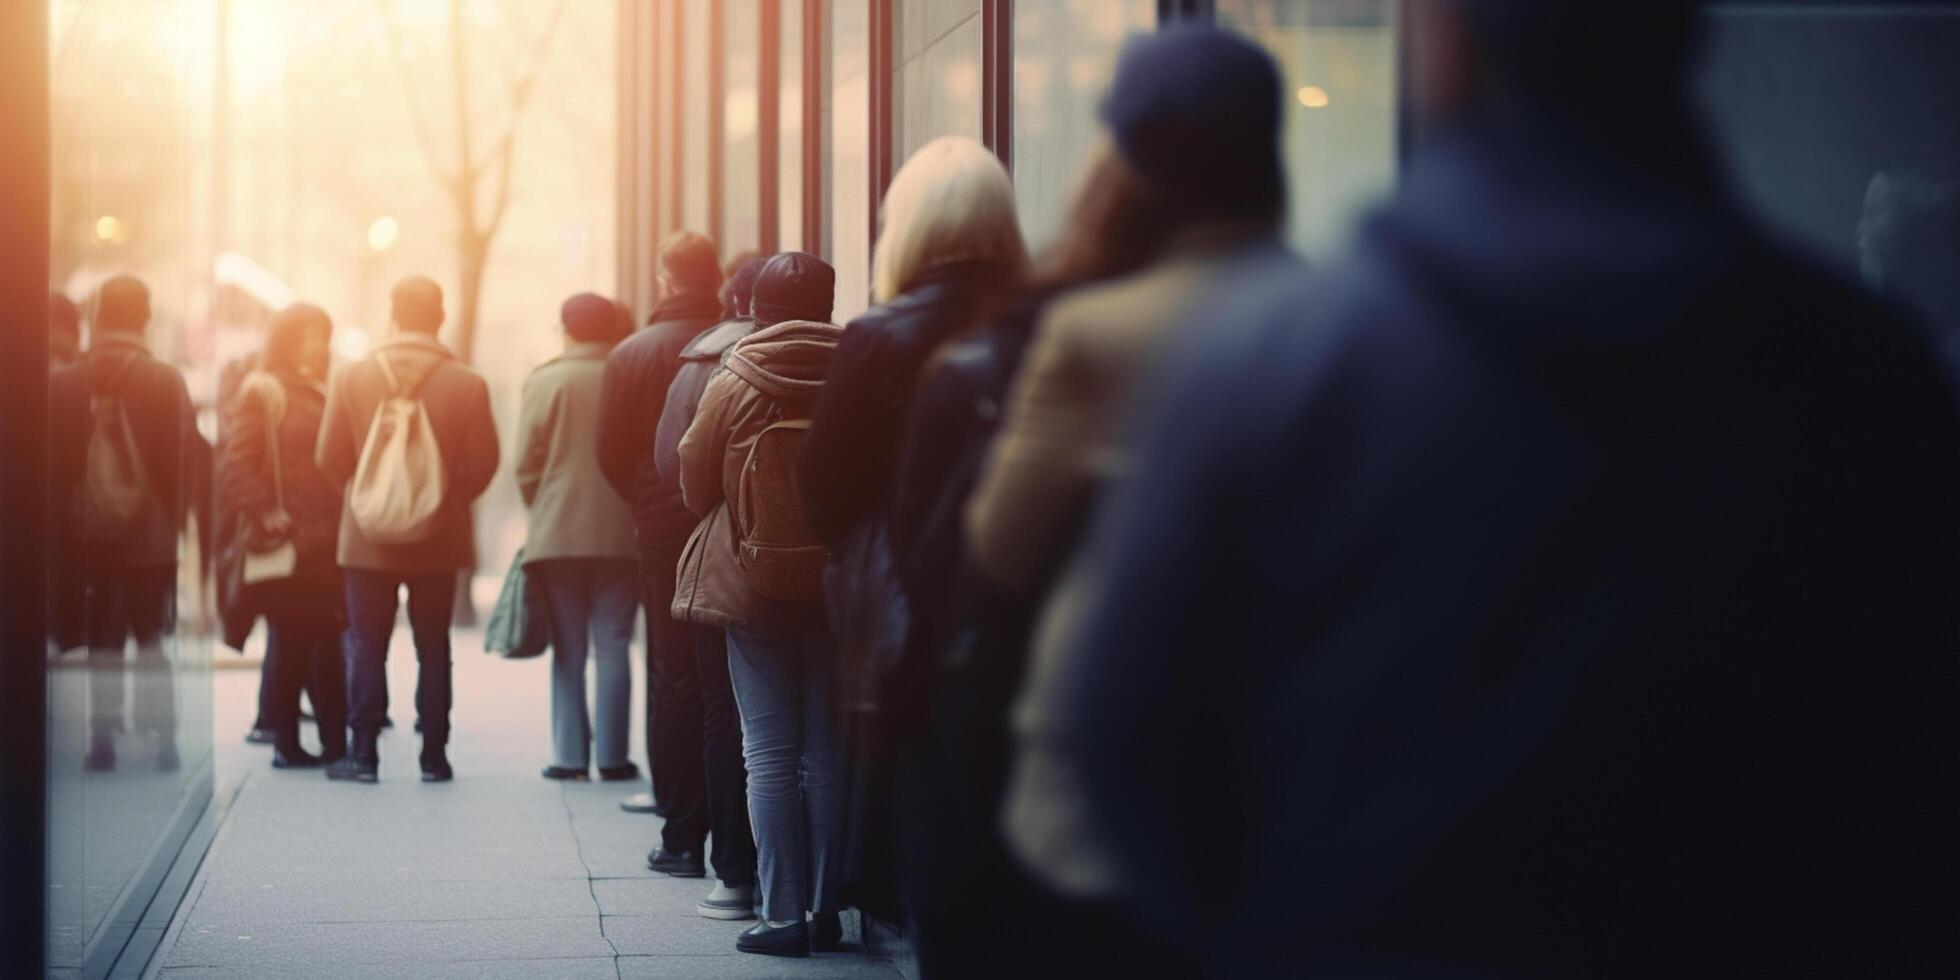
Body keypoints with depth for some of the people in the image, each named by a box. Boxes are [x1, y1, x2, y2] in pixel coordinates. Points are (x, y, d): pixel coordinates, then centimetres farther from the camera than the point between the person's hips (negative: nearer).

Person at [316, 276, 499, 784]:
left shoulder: (351, 378, -5)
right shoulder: (467, 384, -8)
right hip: (439, 537, 0)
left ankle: (363, 752, 6)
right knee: (433, 648, 7)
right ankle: (433, 755, 8)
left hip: (368, 535, 0)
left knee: (366, 646, 7)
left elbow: (330, 460, 0)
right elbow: (481, 466, -4)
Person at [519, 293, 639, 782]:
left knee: (569, 650, 6)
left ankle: (570, 755, 3)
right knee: (613, 647, 5)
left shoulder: (544, 382, -4)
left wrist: (542, 511, 10)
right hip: (622, 535, 1)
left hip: (558, 534, -1)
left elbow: (527, 463, -5)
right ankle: (613, 756, 2)